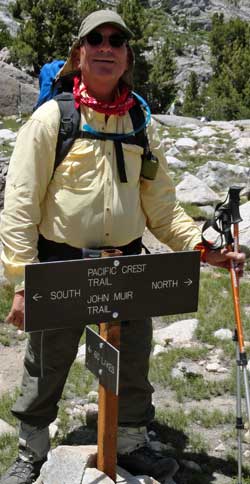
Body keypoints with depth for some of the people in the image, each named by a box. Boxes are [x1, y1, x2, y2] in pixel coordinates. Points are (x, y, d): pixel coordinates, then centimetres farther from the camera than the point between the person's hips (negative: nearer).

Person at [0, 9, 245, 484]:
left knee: (133, 364, 16)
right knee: (46, 368, 10)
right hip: (61, 263, -4)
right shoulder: (52, 117, -7)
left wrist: (202, 245, -5)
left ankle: (132, 444, 39)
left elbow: (160, 203, 9)